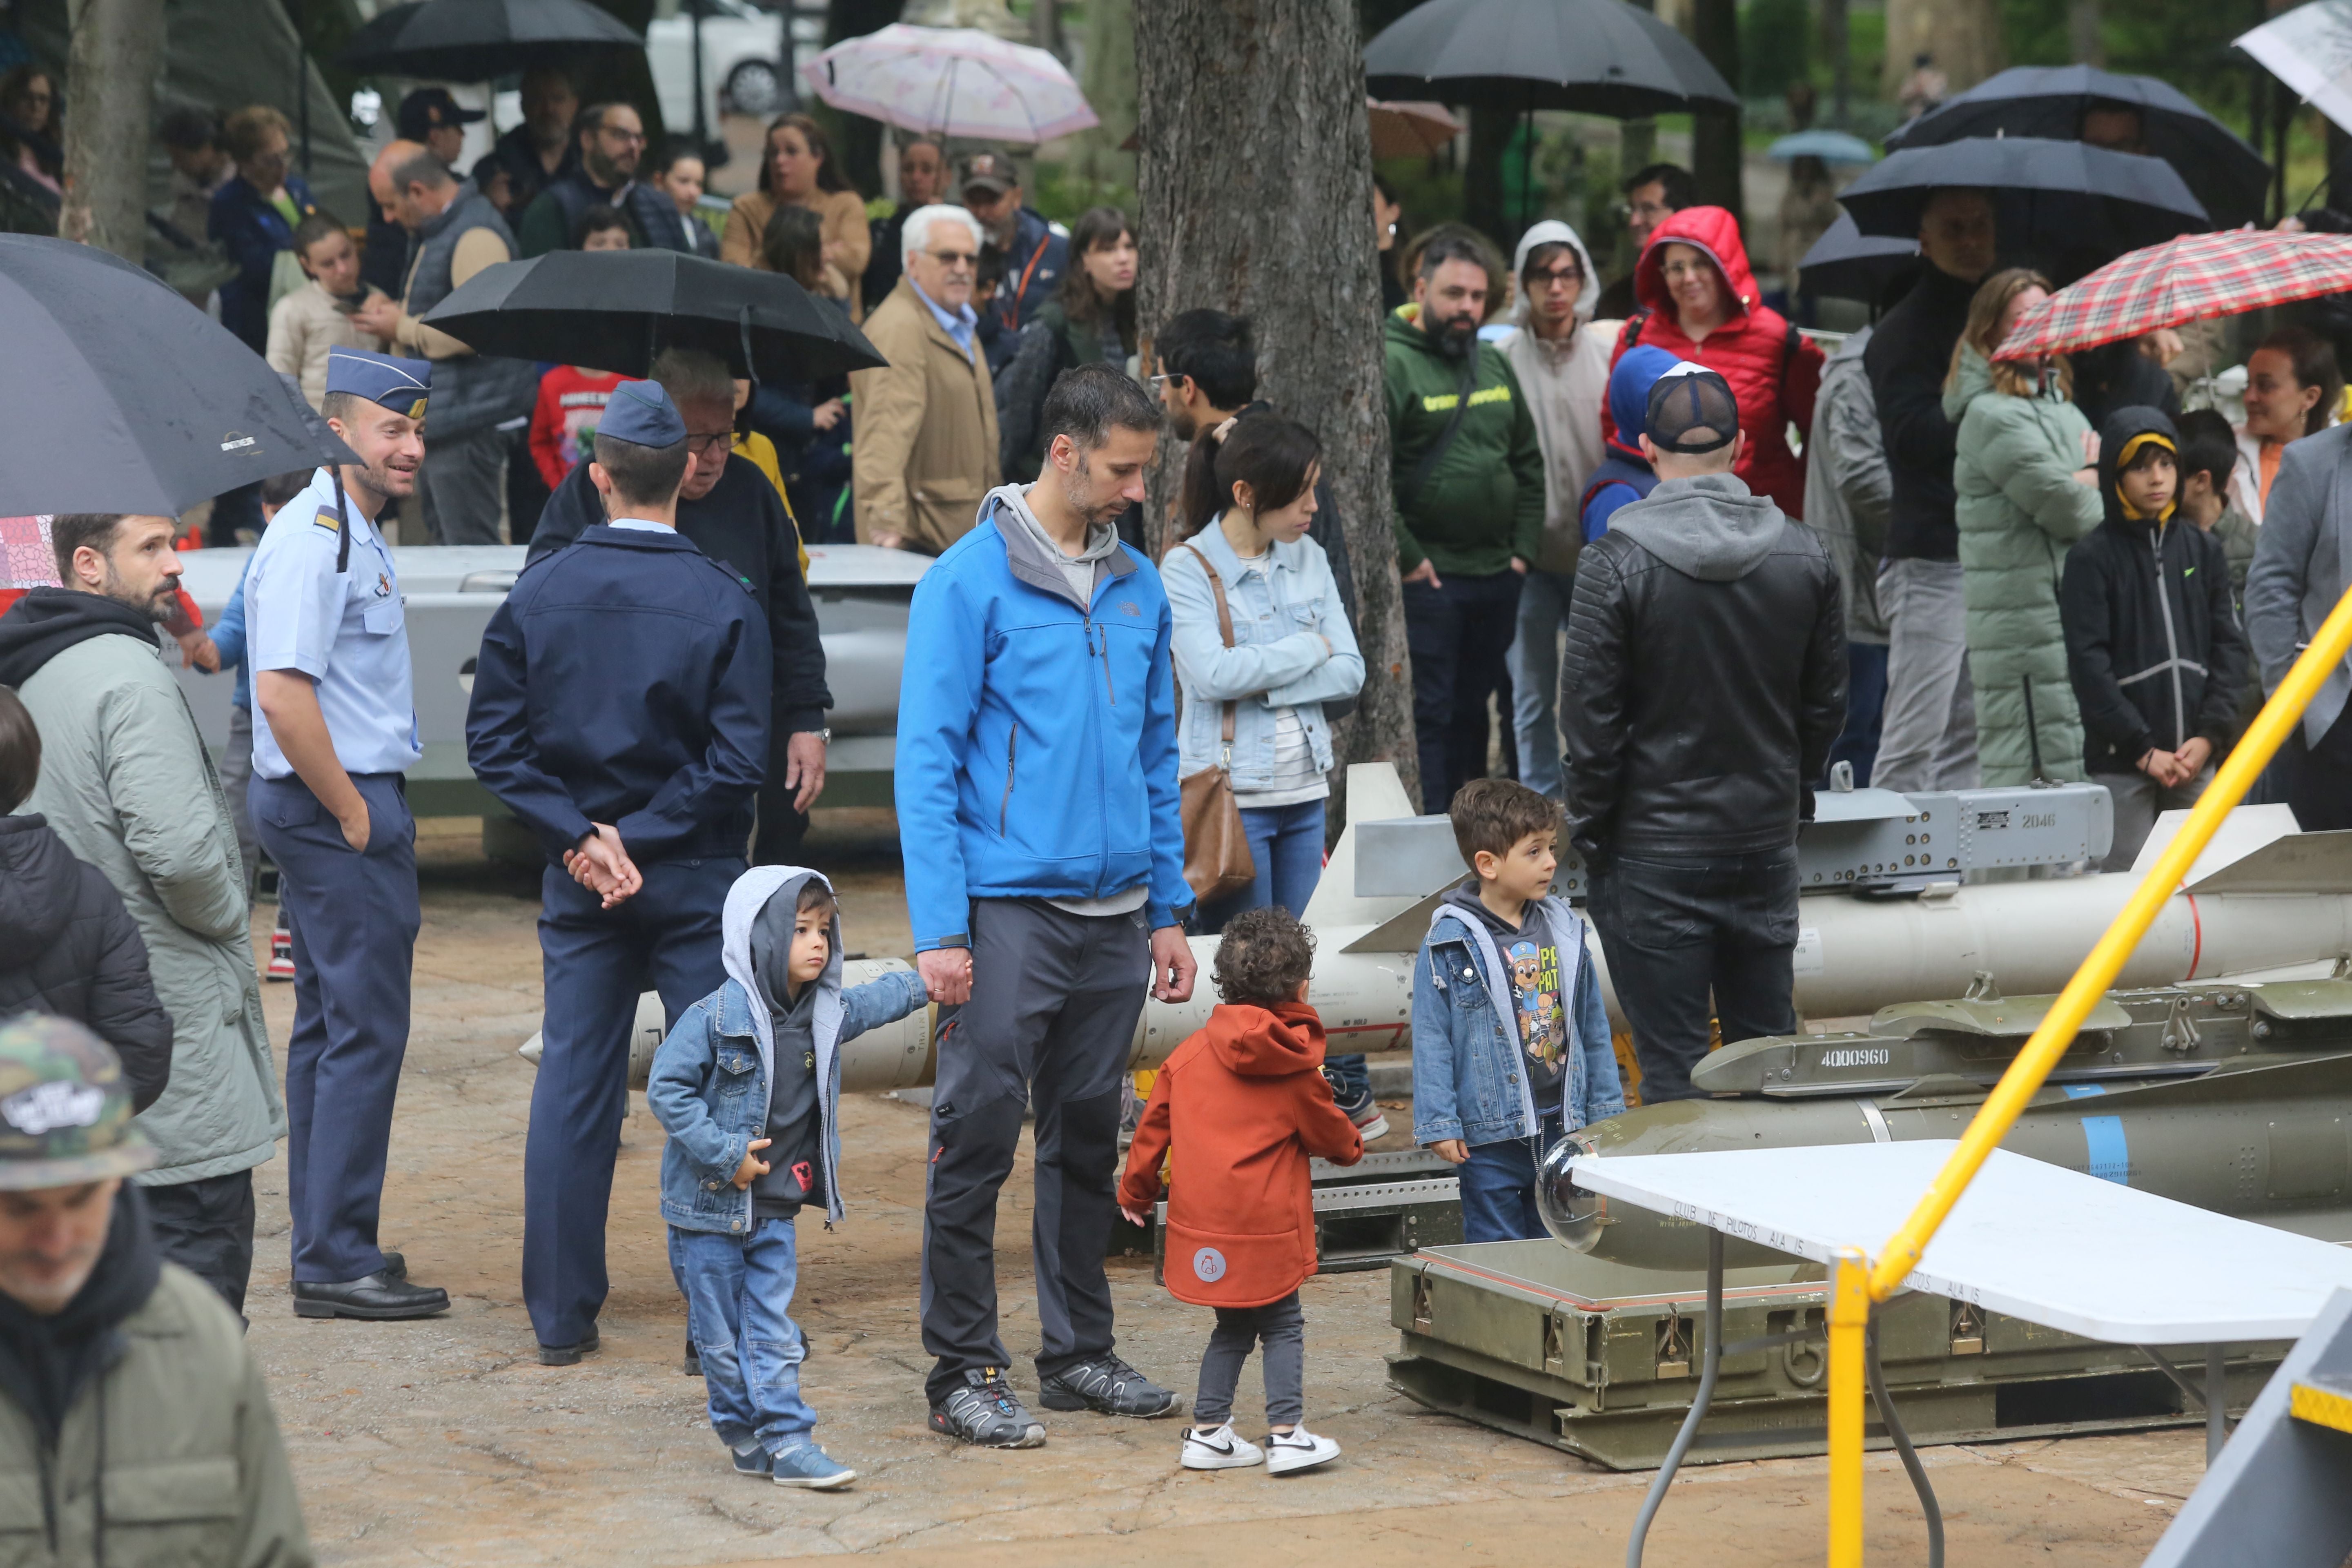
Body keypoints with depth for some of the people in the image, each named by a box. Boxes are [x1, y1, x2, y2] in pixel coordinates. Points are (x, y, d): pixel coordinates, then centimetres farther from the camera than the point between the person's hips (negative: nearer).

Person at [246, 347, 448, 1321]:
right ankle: (337, 1263, -7)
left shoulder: (356, 536, 17)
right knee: (368, 1031, -9)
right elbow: (284, 693, -25)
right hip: (337, 810, -11)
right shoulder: (314, 538, -16)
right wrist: (354, 814, -19)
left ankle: (325, 1247, 22)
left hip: (343, 805, 11)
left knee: (329, 1027, 14)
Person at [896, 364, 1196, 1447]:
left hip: (1115, 912, 6)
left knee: (1089, 1139, 12)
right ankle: (963, 1371, 2)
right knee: (978, 1138, -4)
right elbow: (928, 761, -9)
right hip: (1009, 907, -6)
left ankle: (1079, 1352, 22)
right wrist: (938, 930, -14)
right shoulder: (971, 582, -7)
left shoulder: (1138, 589, 12)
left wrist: (1169, 911, 13)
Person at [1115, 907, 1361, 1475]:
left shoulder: (1191, 1052, 5)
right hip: (1267, 1225, -5)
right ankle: (1287, 1434, 1)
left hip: (1202, 1219, 5)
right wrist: (1352, 1146, 33)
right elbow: (1327, 1131, 9)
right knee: (1283, 1326, 6)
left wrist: (1136, 1191, 26)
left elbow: (1153, 1125, 12)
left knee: (1235, 1326, 16)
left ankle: (1208, 1433, 15)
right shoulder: (1295, 1070, -6)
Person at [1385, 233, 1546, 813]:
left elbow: (1528, 463, 20)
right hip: (1427, 578, -7)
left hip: (1496, 575, 7)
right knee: (1428, 713, -5)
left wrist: (1524, 548, 10)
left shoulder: (1496, 365, 14)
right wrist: (1406, 558, -16)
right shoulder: (1392, 364, -10)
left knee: (1472, 711, 14)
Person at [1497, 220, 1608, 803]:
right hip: (1530, 557, -1)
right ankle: (1541, 801, 13)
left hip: (1597, 553, 1)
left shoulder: (1609, 355, 3)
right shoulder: (1503, 359, -3)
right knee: (1532, 694, 5)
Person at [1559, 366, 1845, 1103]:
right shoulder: (1805, 555, 0)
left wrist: (1589, 826, 2)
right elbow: (1827, 702, 9)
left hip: (1655, 851, -4)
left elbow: (1590, 713, -10)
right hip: (1768, 841, 4)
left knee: (1671, 1067, 0)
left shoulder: (1617, 561, -13)